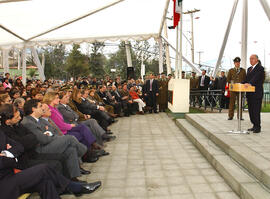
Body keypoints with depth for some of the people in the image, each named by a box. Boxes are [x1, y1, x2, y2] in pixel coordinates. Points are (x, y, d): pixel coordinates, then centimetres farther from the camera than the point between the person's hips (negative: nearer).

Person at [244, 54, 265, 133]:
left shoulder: (260, 68, -6)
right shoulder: (249, 69, 20)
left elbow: (256, 78, -22)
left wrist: (250, 83, -37)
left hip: (257, 93, -8)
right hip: (249, 94, 8)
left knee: (256, 111, -6)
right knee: (251, 110, 12)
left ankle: (258, 127, 2)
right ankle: (255, 125, 22)